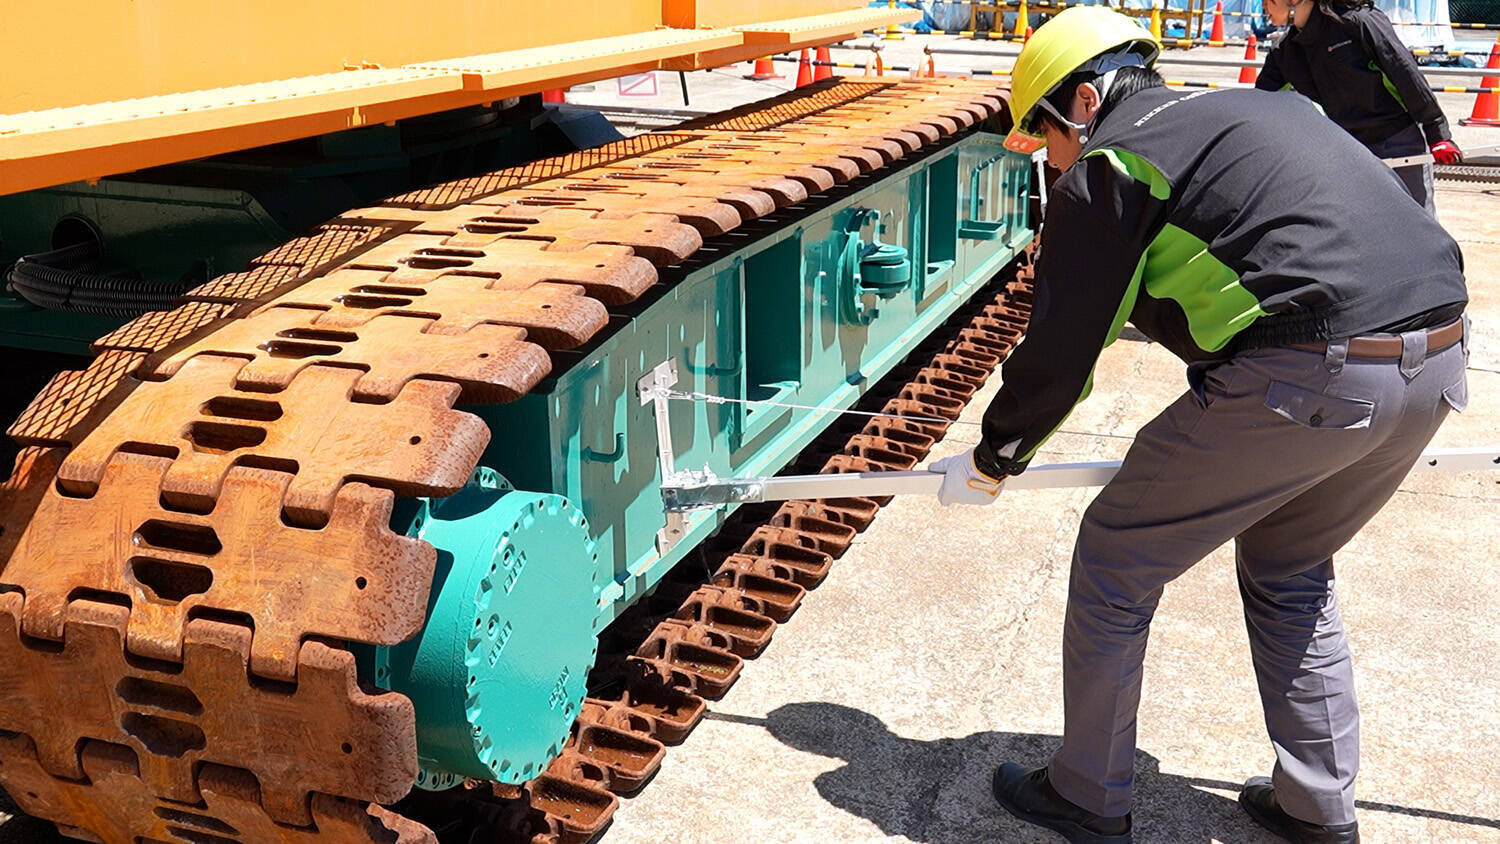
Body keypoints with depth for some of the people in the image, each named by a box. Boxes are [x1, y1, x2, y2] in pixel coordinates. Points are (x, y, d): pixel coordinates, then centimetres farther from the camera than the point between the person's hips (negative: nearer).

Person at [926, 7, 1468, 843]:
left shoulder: (1109, 167, 1)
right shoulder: (1261, 108, 25)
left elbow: (1060, 353, 2)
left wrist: (990, 463, 17)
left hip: (1308, 378, -8)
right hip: (1439, 360, 9)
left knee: (1117, 558, 9)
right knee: (1290, 569, 29)